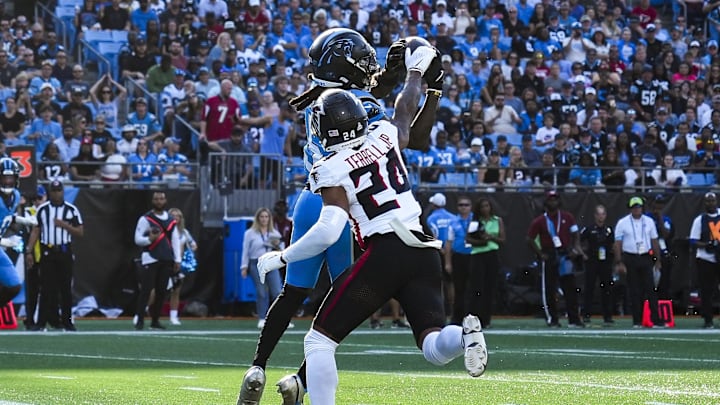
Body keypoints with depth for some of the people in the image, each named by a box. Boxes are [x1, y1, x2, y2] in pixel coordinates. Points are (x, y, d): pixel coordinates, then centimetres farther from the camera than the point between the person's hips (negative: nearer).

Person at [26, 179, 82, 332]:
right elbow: (35, 231, 4)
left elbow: (79, 233, 2)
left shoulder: (71, 210, 3)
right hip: (47, 253, 0)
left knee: (66, 289, 3)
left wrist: (64, 225, -13)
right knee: (46, 288, -4)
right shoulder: (42, 209, 4)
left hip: (65, 253, 0)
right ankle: (41, 322, -3)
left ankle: (67, 321, 10)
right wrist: (29, 251, -4)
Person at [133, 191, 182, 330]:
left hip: (166, 261, 5)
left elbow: (175, 240, 13)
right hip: (150, 260, -5)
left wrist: (177, 260, 7)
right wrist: (150, 239, -23)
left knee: (161, 291, 5)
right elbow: (137, 239, -4)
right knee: (146, 290, -9)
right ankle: (139, 320, -9)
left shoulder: (171, 220, 12)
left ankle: (155, 320, 13)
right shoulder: (145, 219, -3)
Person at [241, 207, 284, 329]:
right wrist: (244, 267, 0)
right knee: (261, 293, -3)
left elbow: (282, 251, 15)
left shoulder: (275, 233, 13)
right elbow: (246, 251, 7)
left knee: (277, 292, -7)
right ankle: (262, 319, 4)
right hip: (256, 264, -1)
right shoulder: (250, 233, 7)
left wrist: (278, 245, -7)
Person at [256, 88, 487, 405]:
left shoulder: (333, 171, -3)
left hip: (385, 253, -5)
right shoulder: (386, 136, 11)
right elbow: (406, 111, 34)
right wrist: (415, 73, 53)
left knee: (320, 341, 5)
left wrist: (281, 258, 1)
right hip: (425, 252, 5)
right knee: (434, 348, 1)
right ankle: (465, 335, -33)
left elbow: (328, 231, -12)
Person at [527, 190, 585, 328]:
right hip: (549, 258, -1)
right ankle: (552, 319, 8)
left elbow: (575, 234, 7)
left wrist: (576, 248, -9)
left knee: (570, 288, -1)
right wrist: (540, 254, -7)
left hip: (565, 256, 1)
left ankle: (574, 320, 0)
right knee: (549, 290, 1)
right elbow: (530, 240, 3)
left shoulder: (567, 217, 6)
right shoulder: (539, 221, 1)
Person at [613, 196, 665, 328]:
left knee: (650, 289, -4)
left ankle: (656, 320, -5)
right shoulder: (622, 223, 0)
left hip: (646, 258, 2)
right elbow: (617, 244, -2)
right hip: (630, 259, -1)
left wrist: (658, 260, 9)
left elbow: (654, 242, 12)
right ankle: (637, 321, 6)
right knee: (634, 291, 1)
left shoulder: (649, 222, 8)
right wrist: (619, 262, -9)